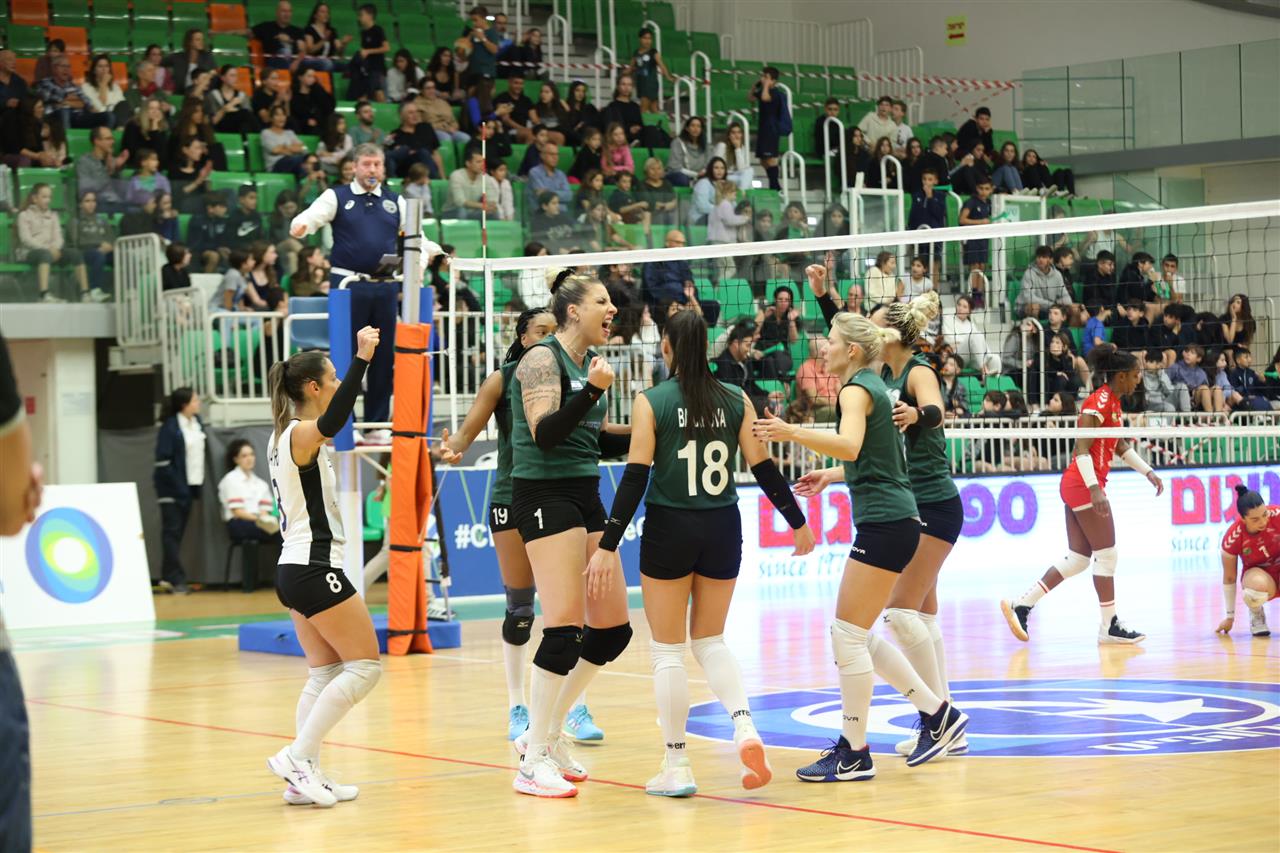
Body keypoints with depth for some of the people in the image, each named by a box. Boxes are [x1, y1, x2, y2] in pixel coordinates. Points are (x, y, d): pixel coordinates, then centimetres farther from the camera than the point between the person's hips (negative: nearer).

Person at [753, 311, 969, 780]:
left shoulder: (857, 389, -11)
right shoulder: (871, 385, 18)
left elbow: (850, 444, -31)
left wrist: (793, 433, -41)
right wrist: (830, 475, 30)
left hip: (884, 524, -10)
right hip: (889, 518, 10)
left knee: (848, 635, -6)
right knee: (858, 637, 15)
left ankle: (853, 753, -1)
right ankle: (938, 713, 20)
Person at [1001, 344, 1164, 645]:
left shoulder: (1112, 402, 15)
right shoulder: (1099, 402, -14)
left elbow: (1122, 446, 26)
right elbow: (1081, 448, -20)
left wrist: (1148, 472, 20)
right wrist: (1095, 489, -26)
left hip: (1077, 485, 10)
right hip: (1084, 484, -10)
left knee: (1078, 558, 8)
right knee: (1107, 555, -3)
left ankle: (1021, 605, 7)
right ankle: (1109, 626, 4)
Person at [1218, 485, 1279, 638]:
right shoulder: (1232, 539, -23)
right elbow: (1229, 579, -9)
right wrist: (1230, 616, -2)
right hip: (1257, 572, 0)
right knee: (1258, 585, -39)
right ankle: (1256, 614, -3)